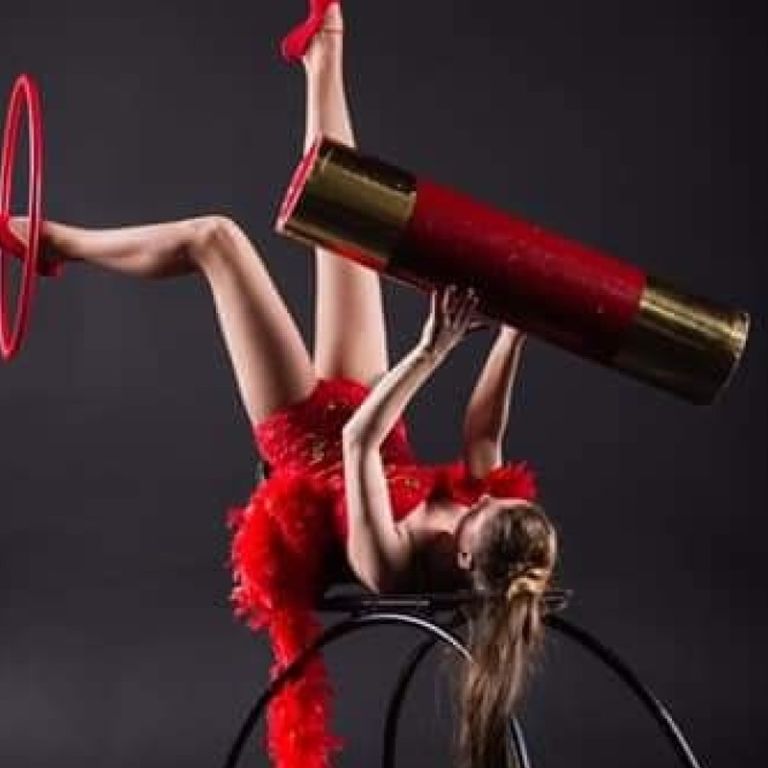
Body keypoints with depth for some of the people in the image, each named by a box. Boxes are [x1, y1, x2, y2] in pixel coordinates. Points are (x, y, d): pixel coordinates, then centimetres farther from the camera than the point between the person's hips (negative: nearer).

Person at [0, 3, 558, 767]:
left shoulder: (394, 565, -40)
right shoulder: (490, 533, -26)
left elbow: (357, 442, -45)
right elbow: (482, 429, -14)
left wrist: (434, 348, -50)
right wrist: (513, 331, -22)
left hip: (309, 437, -5)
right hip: (352, 405, 5)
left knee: (214, 238, -9)